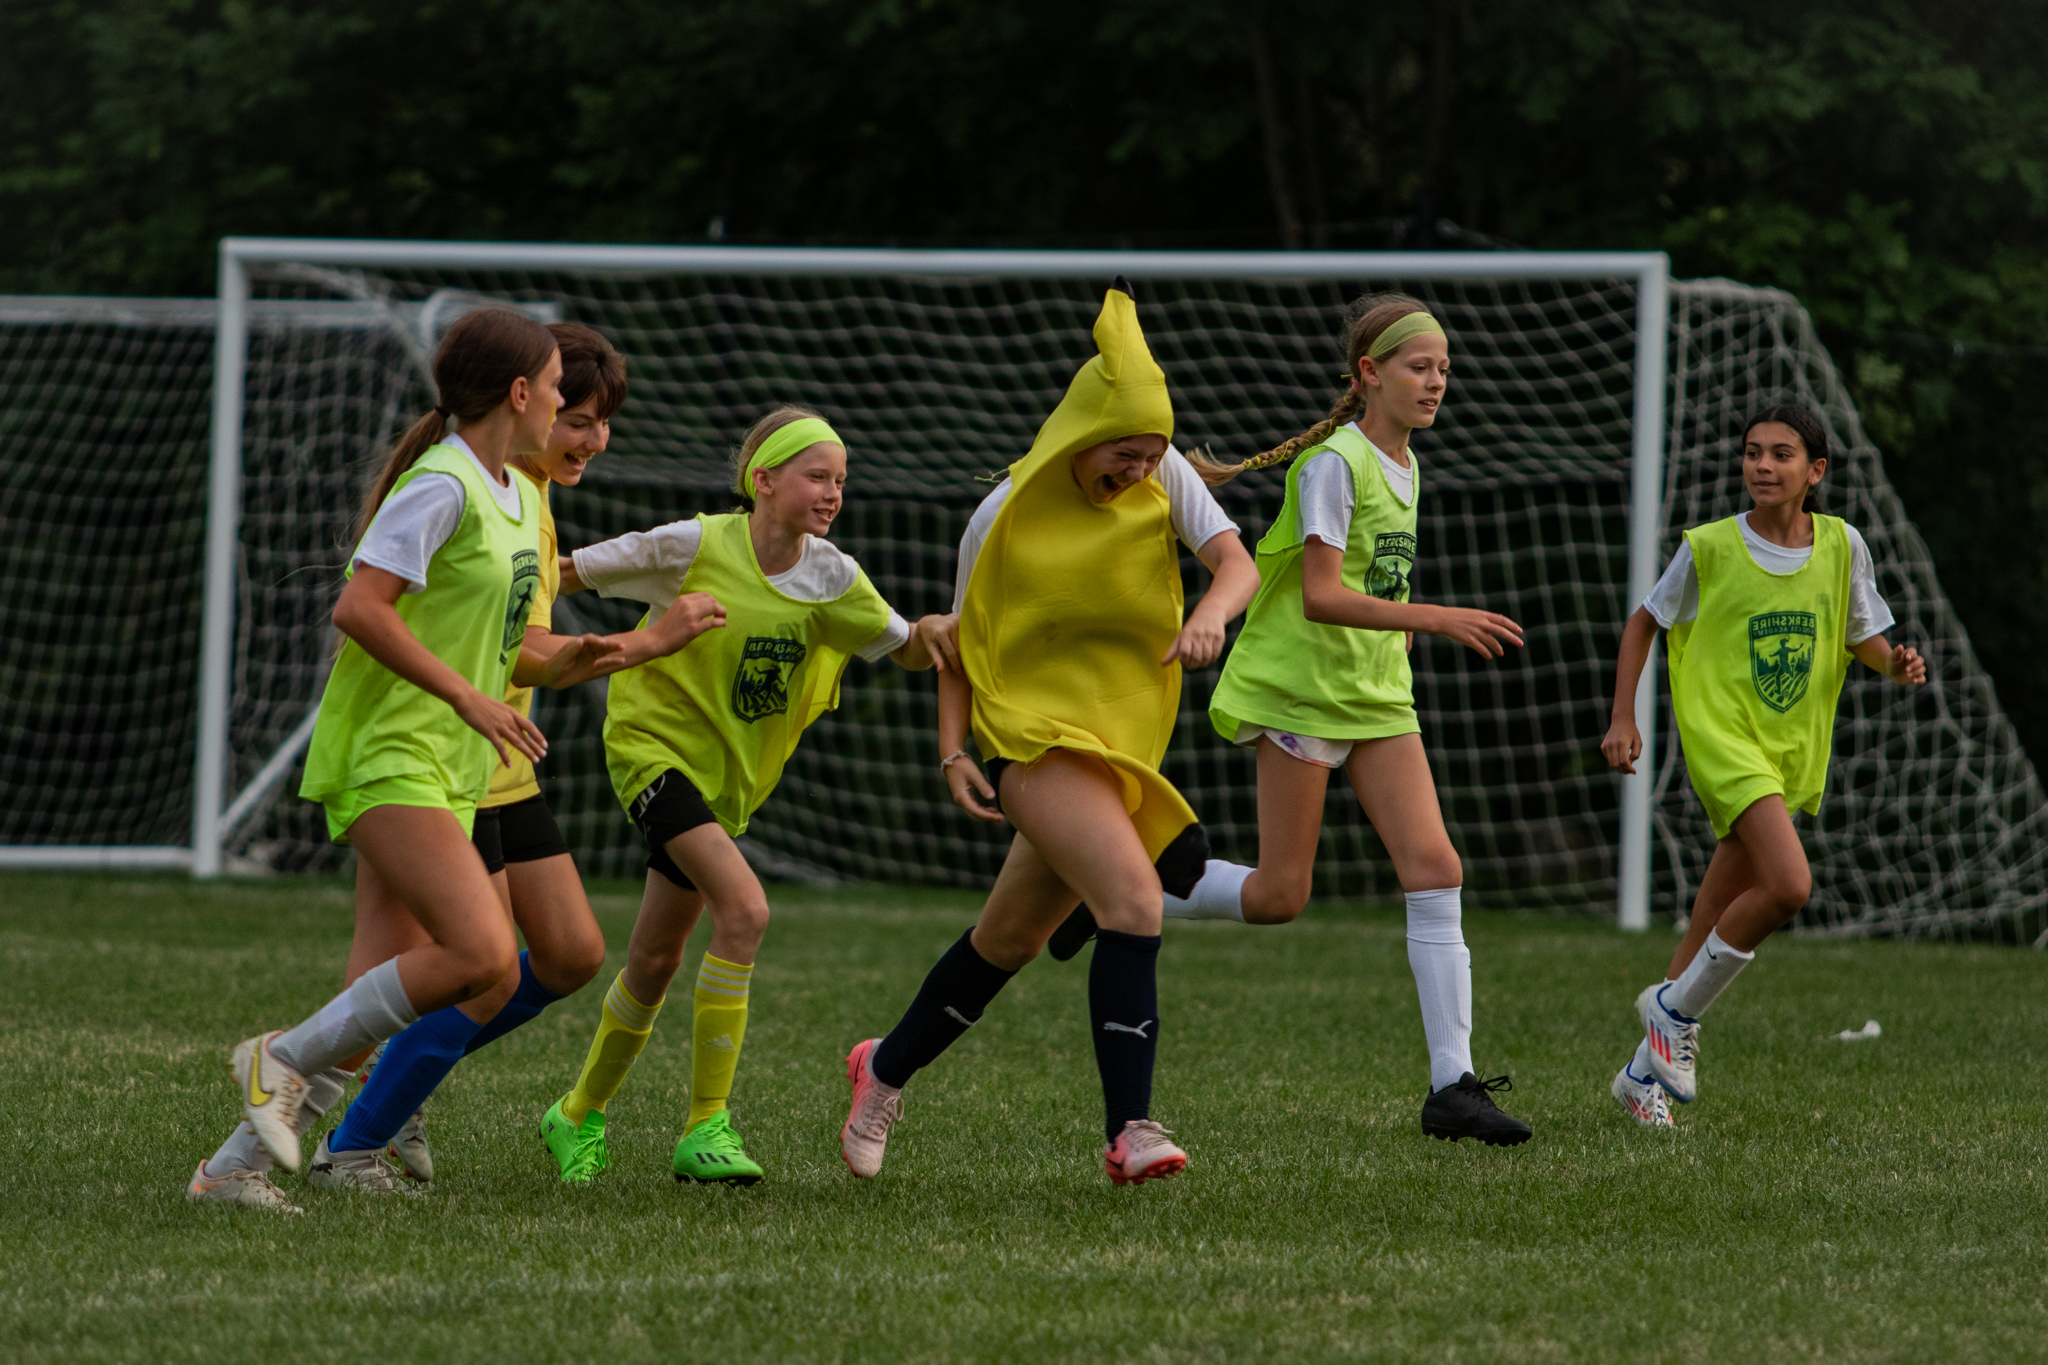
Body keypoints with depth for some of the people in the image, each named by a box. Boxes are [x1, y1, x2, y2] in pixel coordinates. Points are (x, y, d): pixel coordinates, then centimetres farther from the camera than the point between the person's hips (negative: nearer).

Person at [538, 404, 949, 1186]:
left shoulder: (831, 578, -3)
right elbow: (570, 572, -7)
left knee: (655, 960, 13)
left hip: (728, 776, 6)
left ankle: (579, 1117, 34)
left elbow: (905, 649, 6)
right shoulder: (696, 547, -16)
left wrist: (935, 635, -16)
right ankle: (706, 1125, -21)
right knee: (743, 908, -25)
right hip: (655, 745, -6)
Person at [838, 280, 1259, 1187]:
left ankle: (887, 1068, 39)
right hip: (1034, 735, -5)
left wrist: (1211, 615, -34)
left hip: (1123, 747, 5)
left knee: (1011, 941, 16)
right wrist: (952, 752, -8)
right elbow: (959, 643, 4)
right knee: (1135, 901, -26)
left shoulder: (1165, 482, 2)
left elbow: (1237, 564, -11)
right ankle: (1128, 1130, -28)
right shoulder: (1008, 516, -5)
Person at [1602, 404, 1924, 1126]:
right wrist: (1623, 718, 0)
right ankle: (1678, 1011, -4)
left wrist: (1894, 661, -11)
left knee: (1715, 924, 9)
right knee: (1788, 885, -24)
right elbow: (1642, 624, 7)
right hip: (1722, 735, -4)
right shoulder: (1709, 549, -6)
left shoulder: (1842, 546, 1)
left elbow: (1863, 635, 12)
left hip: (1794, 752, 4)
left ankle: (1646, 1073, 21)